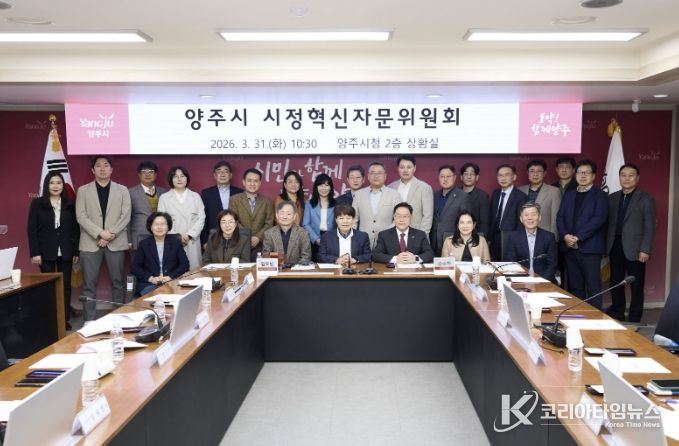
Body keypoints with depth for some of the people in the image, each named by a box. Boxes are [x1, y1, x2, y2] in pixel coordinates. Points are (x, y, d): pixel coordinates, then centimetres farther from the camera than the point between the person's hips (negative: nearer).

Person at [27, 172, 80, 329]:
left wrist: (76, 251, 3)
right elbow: (32, 229, -2)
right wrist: (34, 252, -9)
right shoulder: (37, 203, 2)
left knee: (66, 285, 4)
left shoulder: (70, 205, 7)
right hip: (46, 252, -2)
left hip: (65, 252, 2)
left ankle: (65, 319, 12)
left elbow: (76, 229, 7)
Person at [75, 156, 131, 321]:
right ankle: (89, 321, 6)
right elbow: (81, 217, -2)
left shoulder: (122, 190, 8)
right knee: (89, 284, 0)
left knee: (118, 282, 5)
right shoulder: (83, 190, 7)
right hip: (90, 243, 0)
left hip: (116, 242, 1)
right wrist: (100, 233, -14)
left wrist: (110, 234, -12)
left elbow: (126, 216, -1)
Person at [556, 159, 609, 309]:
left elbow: (599, 219, -11)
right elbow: (560, 217, 11)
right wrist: (565, 236, -8)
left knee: (593, 287, -4)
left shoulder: (600, 195, 1)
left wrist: (578, 237, -16)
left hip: (589, 247, -5)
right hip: (569, 247, 5)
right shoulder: (568, 195, 17)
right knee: (574, 286, 8)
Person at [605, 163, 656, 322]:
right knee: (615, 283, 10)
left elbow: (649, 227, -6)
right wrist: (606, 244, 2)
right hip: (615, 247, 4)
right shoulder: (612, 198, 11)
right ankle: (617, 315, 21)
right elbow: (608, 223, 11)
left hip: (634, 249, -4)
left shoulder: (646, 199, -2)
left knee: (636, 285, 3)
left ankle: (634, 319, 11)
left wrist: (645, 250, -13)